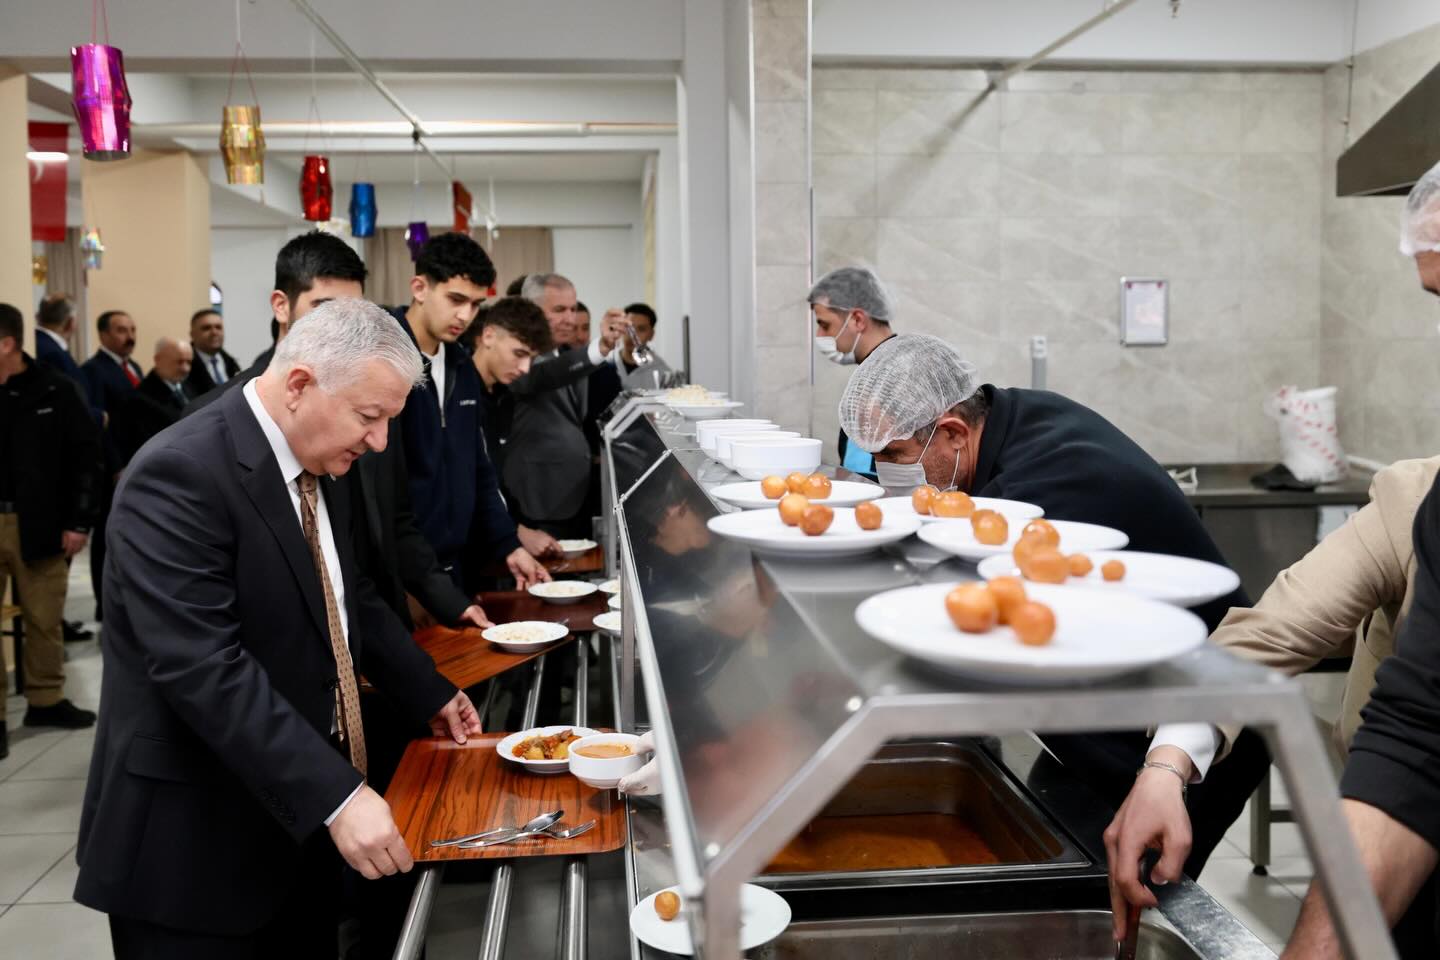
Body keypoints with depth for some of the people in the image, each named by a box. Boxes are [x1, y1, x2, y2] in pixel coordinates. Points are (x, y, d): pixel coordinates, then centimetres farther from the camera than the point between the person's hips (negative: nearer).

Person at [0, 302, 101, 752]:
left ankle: (45, 700, 26)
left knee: (44, 618, 11)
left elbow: (86, 454, -2)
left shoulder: (55, 391, -3)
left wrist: (78, 521, -6)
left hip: (38, 523, -1)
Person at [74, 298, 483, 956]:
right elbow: (203, 668, -29)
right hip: (196, 839, -8)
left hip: (303, 815, 8)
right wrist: (337, 797, -32)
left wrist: (429, 693, 16)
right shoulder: (181, 475, -22)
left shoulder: (318, 464, 5)